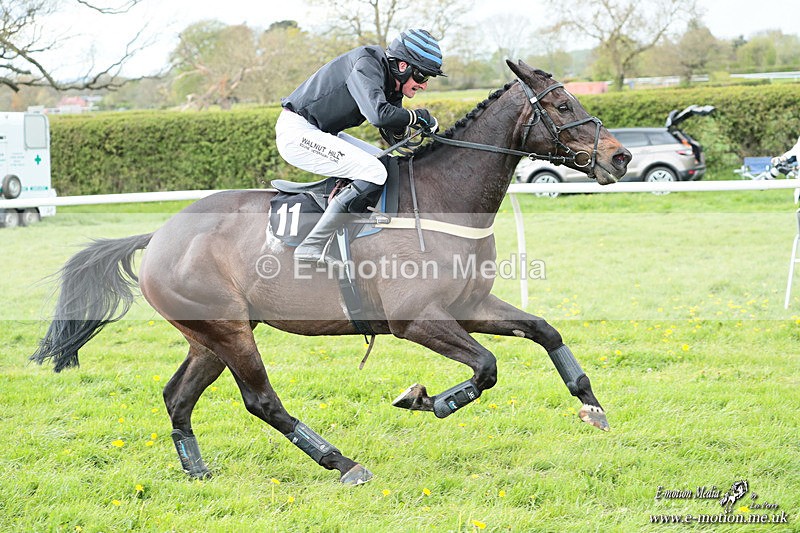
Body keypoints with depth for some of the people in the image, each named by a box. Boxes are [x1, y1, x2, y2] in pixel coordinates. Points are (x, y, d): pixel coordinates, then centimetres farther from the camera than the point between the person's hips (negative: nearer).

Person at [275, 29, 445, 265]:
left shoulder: (392, 84, 9)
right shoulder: (366, 64, -20)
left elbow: (395, 138, 12)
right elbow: (378, 114, -36)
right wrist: (416, 116, -19)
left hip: (321, 133, 11)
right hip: (297, 132, -11)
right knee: (373, 172, -22)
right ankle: (312, 247, -22)